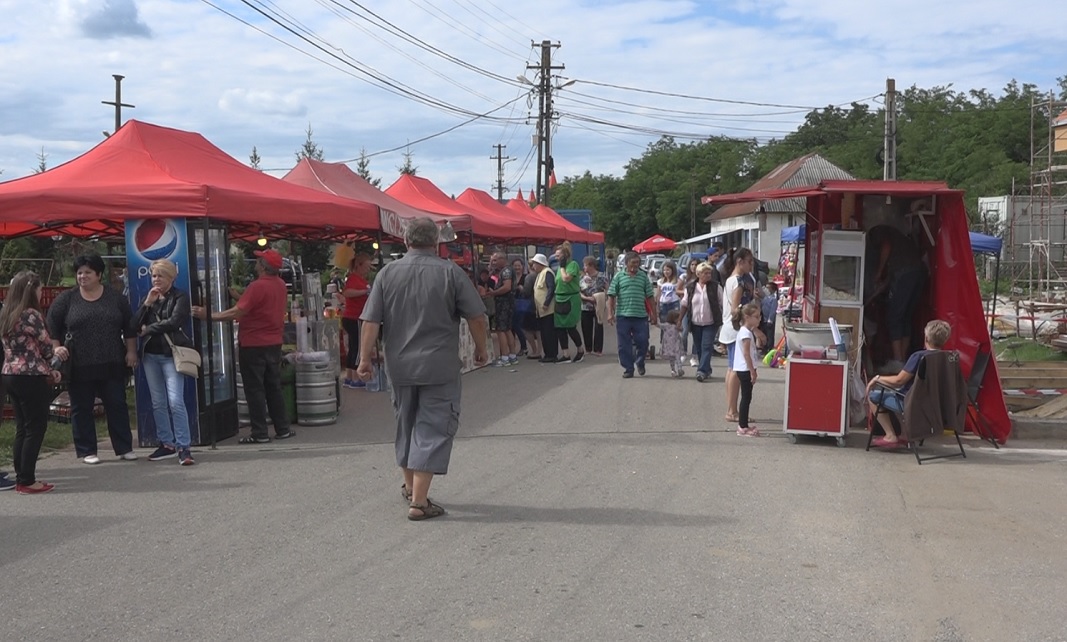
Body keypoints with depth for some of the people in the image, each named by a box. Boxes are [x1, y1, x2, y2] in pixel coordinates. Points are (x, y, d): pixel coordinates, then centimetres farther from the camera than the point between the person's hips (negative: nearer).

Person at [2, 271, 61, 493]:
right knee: (35, 429, -1)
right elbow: (46, 347, -9)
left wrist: (48, 371, 9)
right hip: (31, 377, -8)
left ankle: (21, 478, 17)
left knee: (22, 429, 14)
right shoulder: (31, 315, -14)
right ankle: (27, 481, 1)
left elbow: (19, 347, 11)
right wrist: (52, 372, 10)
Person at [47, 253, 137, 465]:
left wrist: (131, 351, 3)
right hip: (79, 367, 0)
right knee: (81, 408, 5)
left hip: (112, 365, 1)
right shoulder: (66, 299, 3)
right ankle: (87, 451, 15)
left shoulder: (115, 297, 5)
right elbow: (51, 327, 6)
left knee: (117, 405, 5)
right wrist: (56, 348, -5)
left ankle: (124, 448, 13)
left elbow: (129, 327, 8)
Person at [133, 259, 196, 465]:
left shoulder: (179, 297, -1)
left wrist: (148, 329, -4)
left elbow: (174, 322, -16)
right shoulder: (149, 297, 16)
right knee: (158, 403, 10)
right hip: (150, 354, 6)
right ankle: (167, 444, 19)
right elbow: (136, 325, 6)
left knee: (176, 401, -14)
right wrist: (147, 303, -6)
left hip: (171, 354, -6)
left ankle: (184, 447, -11)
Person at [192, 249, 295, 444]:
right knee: (274, 387, 14)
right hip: (274, 343, 7)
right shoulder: (280, 285, 5)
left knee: (254, 390, 0)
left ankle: (260, 433, 3)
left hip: (253, 345, -7)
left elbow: (237, 312, -23)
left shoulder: (257, 287, -20)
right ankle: (283, 429, 16)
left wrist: (208, 315, -18)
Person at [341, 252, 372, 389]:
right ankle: (355, 380, -3)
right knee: (358, 348, -7)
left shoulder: (361, 279, 17)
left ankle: (348, 378, 19)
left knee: (353, 348, 13)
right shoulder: (354, 278, -16)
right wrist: (365, 291, -35)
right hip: (354, 319, -10)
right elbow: (346, 292, -35)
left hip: (353, 319, 10)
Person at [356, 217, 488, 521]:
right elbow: (477, 317, -6)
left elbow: (371, 321, -2)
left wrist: (365, 357, 6)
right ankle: (419, 501, -4)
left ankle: (410, 486, 36)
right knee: (433, 428, 0)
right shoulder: (450, 272, -7)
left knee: (406, 423, 20)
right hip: (440, 367, -4)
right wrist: (481, 348, 9)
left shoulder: (388, 273, 0)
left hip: (400, 366, 4)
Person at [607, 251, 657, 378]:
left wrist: (654, 314, 7)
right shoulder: (619, 276, 3)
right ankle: (628, 369, 13)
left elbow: (650, 296, 10)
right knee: (624, 345, 2)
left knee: (643, 342, 1)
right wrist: (610, 313, -7)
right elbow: (611, 296, 1)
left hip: (641, 316, 1)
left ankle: (640, 362, 27)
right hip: (623, 315, -1)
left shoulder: (643, 276, 9)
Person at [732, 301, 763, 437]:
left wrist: (752, 370, 19)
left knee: (746, 397, 13)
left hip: (743, 370, 10)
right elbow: (746, 354, -21)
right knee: (746, 397, -5)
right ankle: (743, 427, -1)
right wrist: (752, 371, -20)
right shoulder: (746, 333, -17)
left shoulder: (745, 331, 14)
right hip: (745, 369, -10)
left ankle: (743, 424, 19)